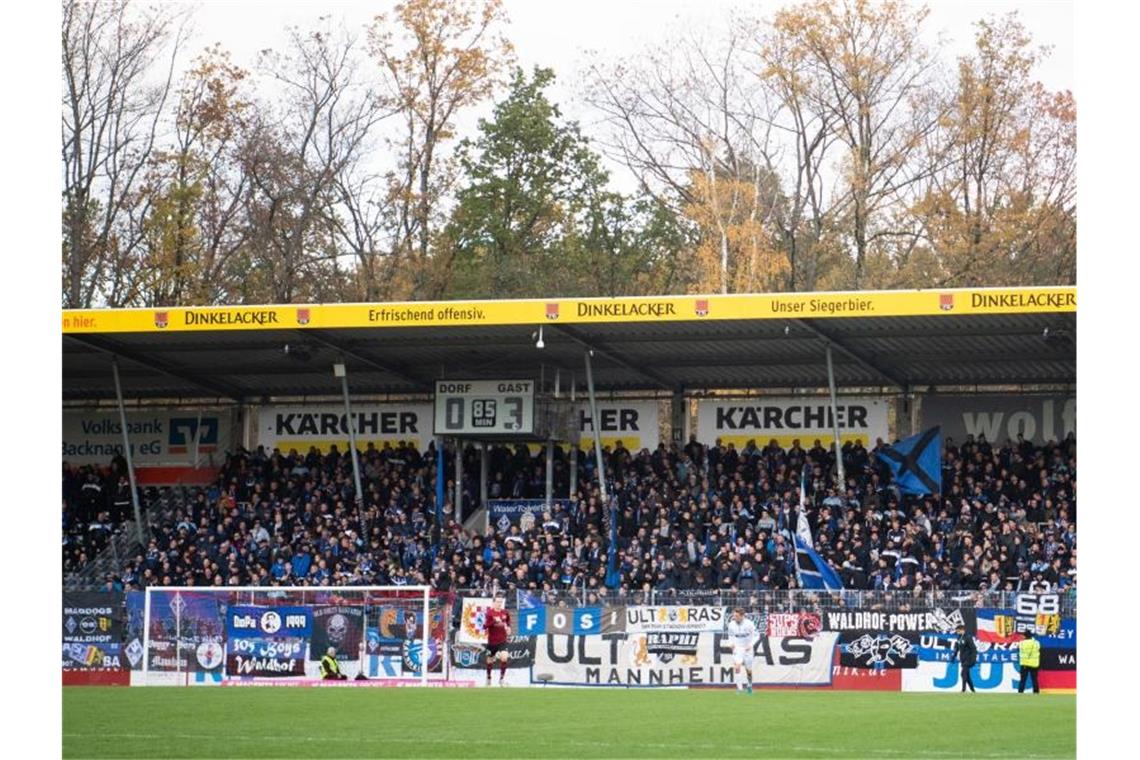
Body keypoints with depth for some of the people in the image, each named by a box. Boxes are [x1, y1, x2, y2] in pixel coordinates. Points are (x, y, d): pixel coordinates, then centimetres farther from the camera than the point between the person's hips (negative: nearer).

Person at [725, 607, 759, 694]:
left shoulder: (749, 624, -14)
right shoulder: (731, 624, -5)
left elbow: (756, 635, -4)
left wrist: (751, 645, -16)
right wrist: (732, 643, -6)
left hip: (747, 649, -1)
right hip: (737, 648, 1)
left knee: (748, 670, 10)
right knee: (737, 667, -21)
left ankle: (749, 685, 36)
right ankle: (739, 687, -17)